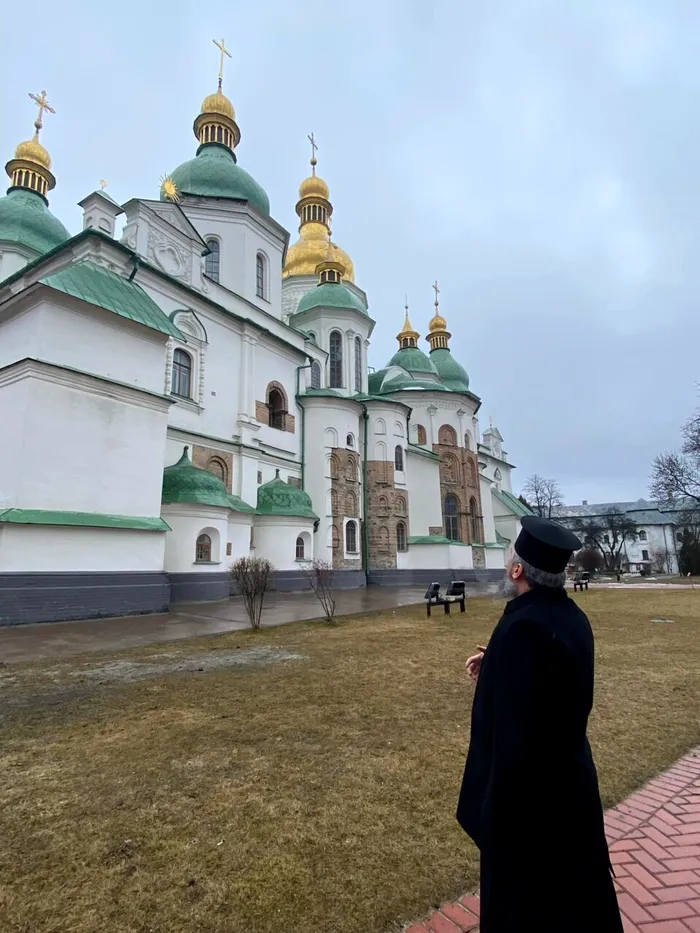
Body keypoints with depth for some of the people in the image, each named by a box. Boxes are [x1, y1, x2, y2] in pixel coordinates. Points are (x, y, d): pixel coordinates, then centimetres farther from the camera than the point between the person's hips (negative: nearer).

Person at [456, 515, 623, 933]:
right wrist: (496, 667, 3)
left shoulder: (524, 627, -32)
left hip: (527, 787, -8)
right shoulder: (572, 616, -3)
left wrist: (498, 806, -17)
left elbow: (515, 732, -28)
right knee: (573, 887, 28)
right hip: (569, 776, 8)